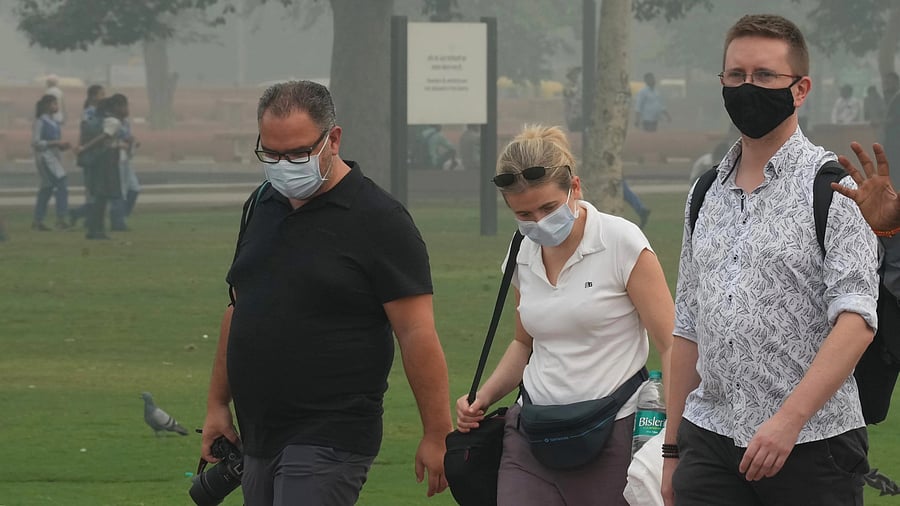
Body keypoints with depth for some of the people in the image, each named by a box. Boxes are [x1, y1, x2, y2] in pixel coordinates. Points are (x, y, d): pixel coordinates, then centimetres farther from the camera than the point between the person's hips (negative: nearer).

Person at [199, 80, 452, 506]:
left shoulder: (377, 219, -10)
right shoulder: (263, 206, 12)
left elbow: (417, 334, -12)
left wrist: (437, 435, -14)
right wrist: (217, 403, 18)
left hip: (330, 437, -8)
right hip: (259, 437, 8)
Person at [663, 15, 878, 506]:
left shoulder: (836, 187, -5)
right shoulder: (706, 194, 14)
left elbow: (856, 320, -15)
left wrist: (788, 419, -26)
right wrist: (672, 450, 15)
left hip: (811, 444, -5)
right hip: (709, 441, 5)